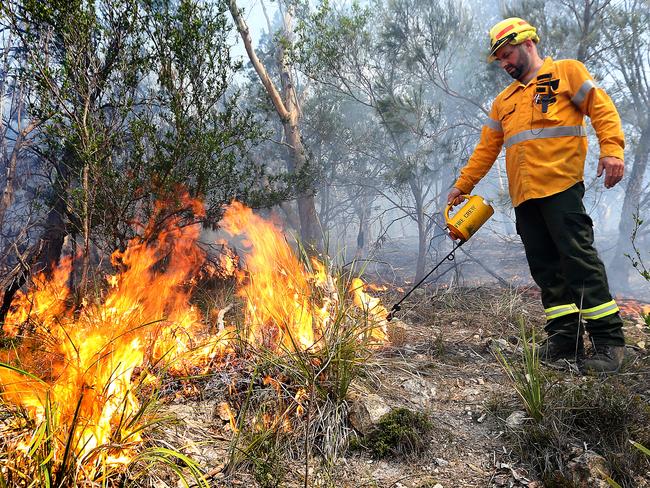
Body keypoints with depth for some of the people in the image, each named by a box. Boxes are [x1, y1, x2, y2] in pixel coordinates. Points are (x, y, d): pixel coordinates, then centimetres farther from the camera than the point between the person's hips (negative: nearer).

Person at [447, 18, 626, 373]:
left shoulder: (567, 72, 10)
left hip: (560, 186, -6)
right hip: (524, 196, 6)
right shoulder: (504, 101, 26)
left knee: (578, 258, -12)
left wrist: (612, 149, -17)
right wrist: (462, 185, 18)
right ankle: (565, 339, 8)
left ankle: (608, 340, -6)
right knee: (546, 268, 4)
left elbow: (602, 109, -1)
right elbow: (486, 148, 24)